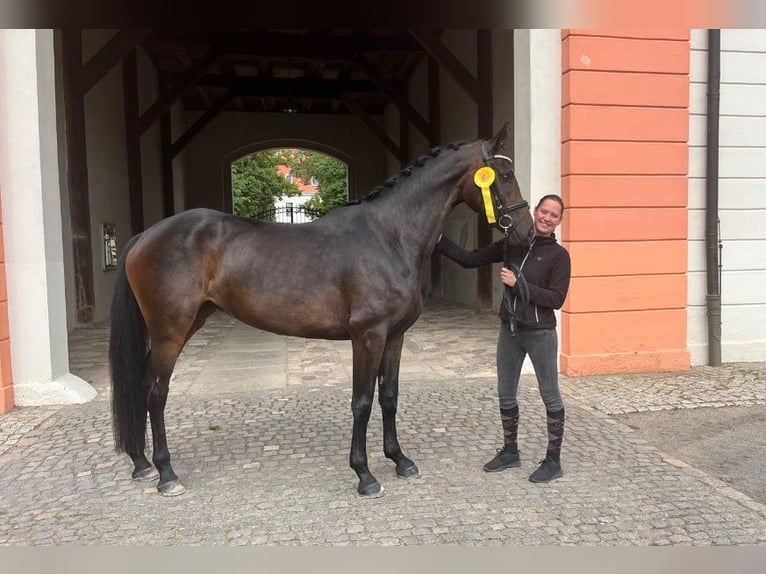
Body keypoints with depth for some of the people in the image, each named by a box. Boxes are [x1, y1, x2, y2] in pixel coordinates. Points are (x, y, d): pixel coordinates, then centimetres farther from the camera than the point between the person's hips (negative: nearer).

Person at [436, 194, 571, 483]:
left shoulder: (559, 256, -8)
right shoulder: (511, 245, 3)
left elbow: (556, 299, -15)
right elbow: (469, 259, 4)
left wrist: (518, 284, -20)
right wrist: (439, 241, -5)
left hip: (540, 333, -5)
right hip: (509, 330, 5)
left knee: (550, 396, 7)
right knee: (505, 394, 14)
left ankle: (553, 460, 20)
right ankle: (510, 451, 32)